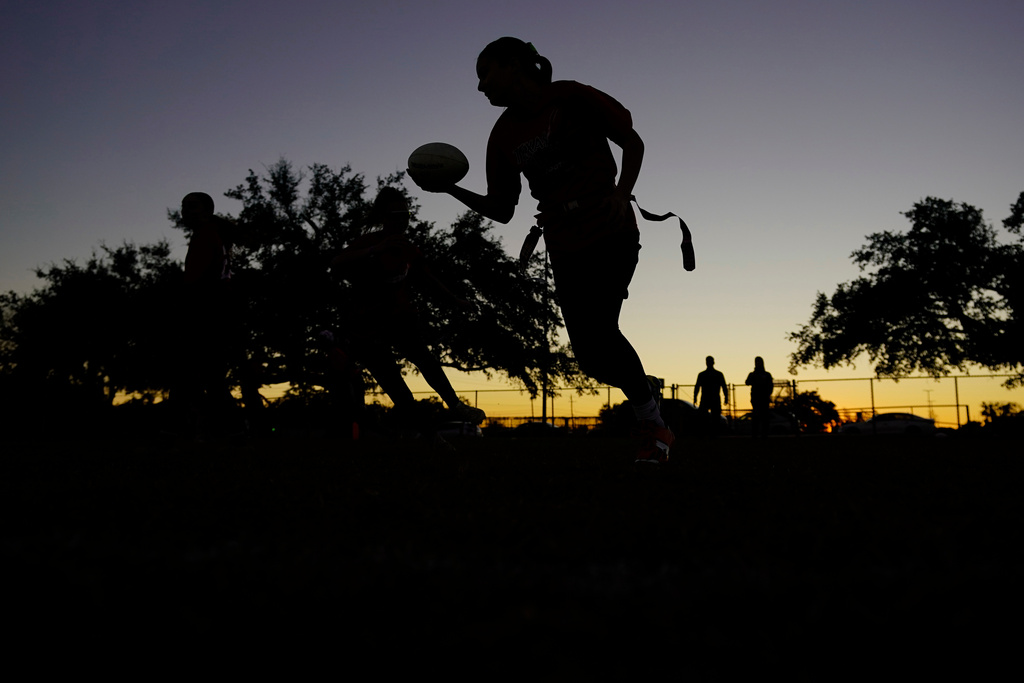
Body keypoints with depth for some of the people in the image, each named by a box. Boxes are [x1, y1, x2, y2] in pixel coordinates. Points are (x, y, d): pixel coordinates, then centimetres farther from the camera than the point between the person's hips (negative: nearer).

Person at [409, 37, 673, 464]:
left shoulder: (570, 97, -3)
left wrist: (622, 192, -16)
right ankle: (654, 426, 18)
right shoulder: (503, 135, 9)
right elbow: (500, 210, 12)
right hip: (565, 249, 5)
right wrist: (450, 189, -3)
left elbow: (631, 141, 1)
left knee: (597, 330, -21)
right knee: (590, 352, -4)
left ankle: (652, 426, -2)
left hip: (611, 233, -5)